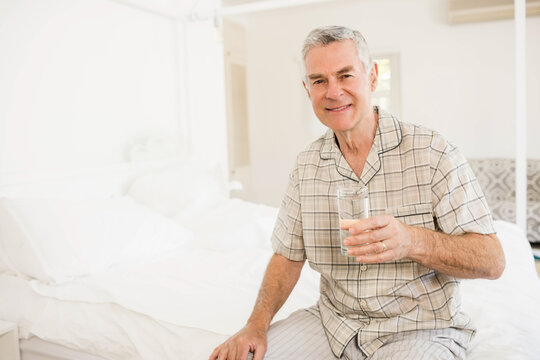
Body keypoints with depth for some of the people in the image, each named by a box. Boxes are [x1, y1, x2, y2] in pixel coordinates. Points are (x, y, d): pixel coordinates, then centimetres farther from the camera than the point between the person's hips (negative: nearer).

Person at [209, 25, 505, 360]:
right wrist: (258, 324, -7)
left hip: (419, 329, -3)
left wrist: (413, 242, -31)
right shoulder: (306, 166, 2)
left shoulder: (432, 153, -12)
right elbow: (288, 256, 8)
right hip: (332, 322, 4)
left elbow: (492, 261, -13)